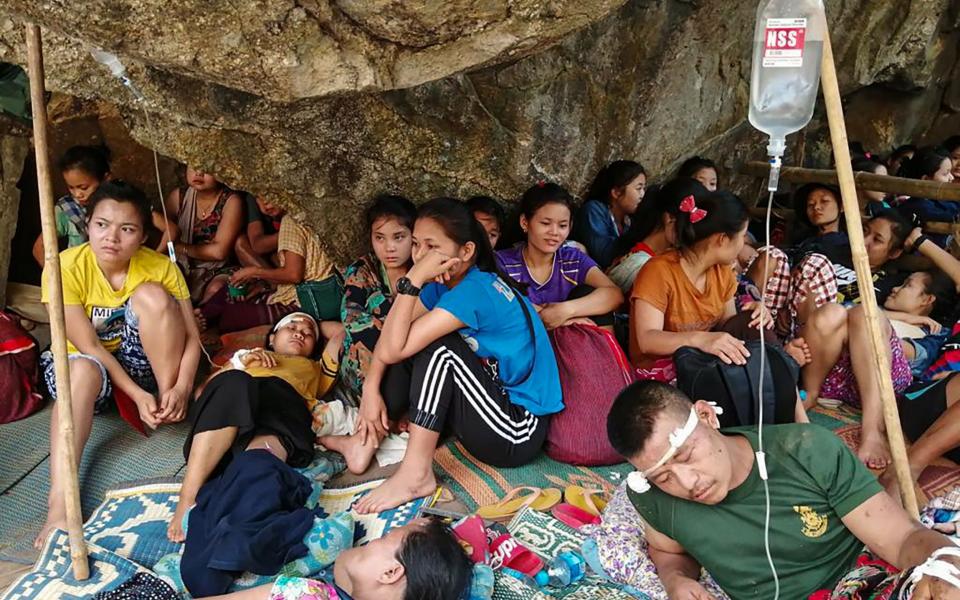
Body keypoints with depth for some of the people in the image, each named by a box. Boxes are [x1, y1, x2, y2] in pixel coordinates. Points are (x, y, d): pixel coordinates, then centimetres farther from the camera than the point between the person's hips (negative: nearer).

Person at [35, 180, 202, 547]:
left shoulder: (160, 267, -16)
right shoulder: (66, 268, -20)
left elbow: (192, 337, -16)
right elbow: (89, 346, -22)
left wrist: (182, 388, -34)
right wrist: (137, 394, -31)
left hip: (141, 359, 1)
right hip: (91, 362, -1)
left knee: (151, 295, -26)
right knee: (83, 370, -38)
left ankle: (170, 409, -16)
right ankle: (59, 502, -44)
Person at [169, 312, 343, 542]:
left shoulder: (315, 369, 44)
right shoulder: (248, 354, 42)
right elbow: (202, 390, 27)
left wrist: (315, 325, 52)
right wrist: (240, 361, 14)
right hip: (234, 395, 0)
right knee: (233, 383, -35)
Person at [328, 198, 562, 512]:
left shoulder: (476, 289, -24)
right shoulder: (444, 282, 2)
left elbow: (394, 349, -26)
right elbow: (390, 339, 2)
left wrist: (413, 280, -26)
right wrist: (371, 387, -10)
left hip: (520, 432, -9)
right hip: (495, 404, 9)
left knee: (437, 345, -24)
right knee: (410, 345, 0)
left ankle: (416, 474, -19)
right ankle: (367, 439, 2)